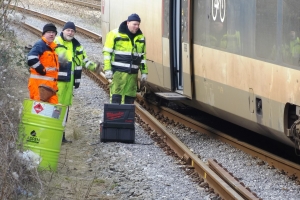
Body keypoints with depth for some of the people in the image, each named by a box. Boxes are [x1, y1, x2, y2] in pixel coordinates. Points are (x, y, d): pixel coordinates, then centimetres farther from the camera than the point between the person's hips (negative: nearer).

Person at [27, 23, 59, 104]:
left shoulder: (53, 47, 20)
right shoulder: (40, 45, -10)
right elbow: (31, 59, -26)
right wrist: (42, 70, -19)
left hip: (50, 83, 9)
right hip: (39, 82, -9)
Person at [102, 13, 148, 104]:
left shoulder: (140, 37, 13)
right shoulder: (115, 34, -4)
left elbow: (142, 56, 21)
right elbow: (107, 52, -4)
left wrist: (144, 72, 17)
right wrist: (107, 69, -11)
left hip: (132, 73, 5)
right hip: (118, 71, -5)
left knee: (130, 97, 7)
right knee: (116, 95, -8)